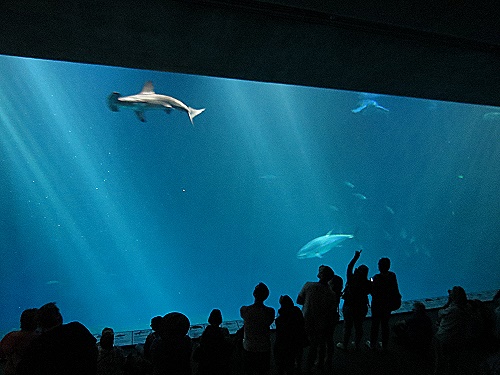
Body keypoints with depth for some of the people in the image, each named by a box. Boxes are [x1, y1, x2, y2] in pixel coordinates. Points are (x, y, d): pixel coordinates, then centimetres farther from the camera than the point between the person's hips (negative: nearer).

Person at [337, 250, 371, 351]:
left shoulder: (352, 279, -16)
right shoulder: (368, 283, -15)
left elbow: (349, 267, -3)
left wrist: (356, 257, 6)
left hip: (348, 307, -1)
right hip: (361, 308, 1)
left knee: (347, 326, 13)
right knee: (358, 327, 19)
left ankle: (344, 344, 27)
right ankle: (357, 345, 34)